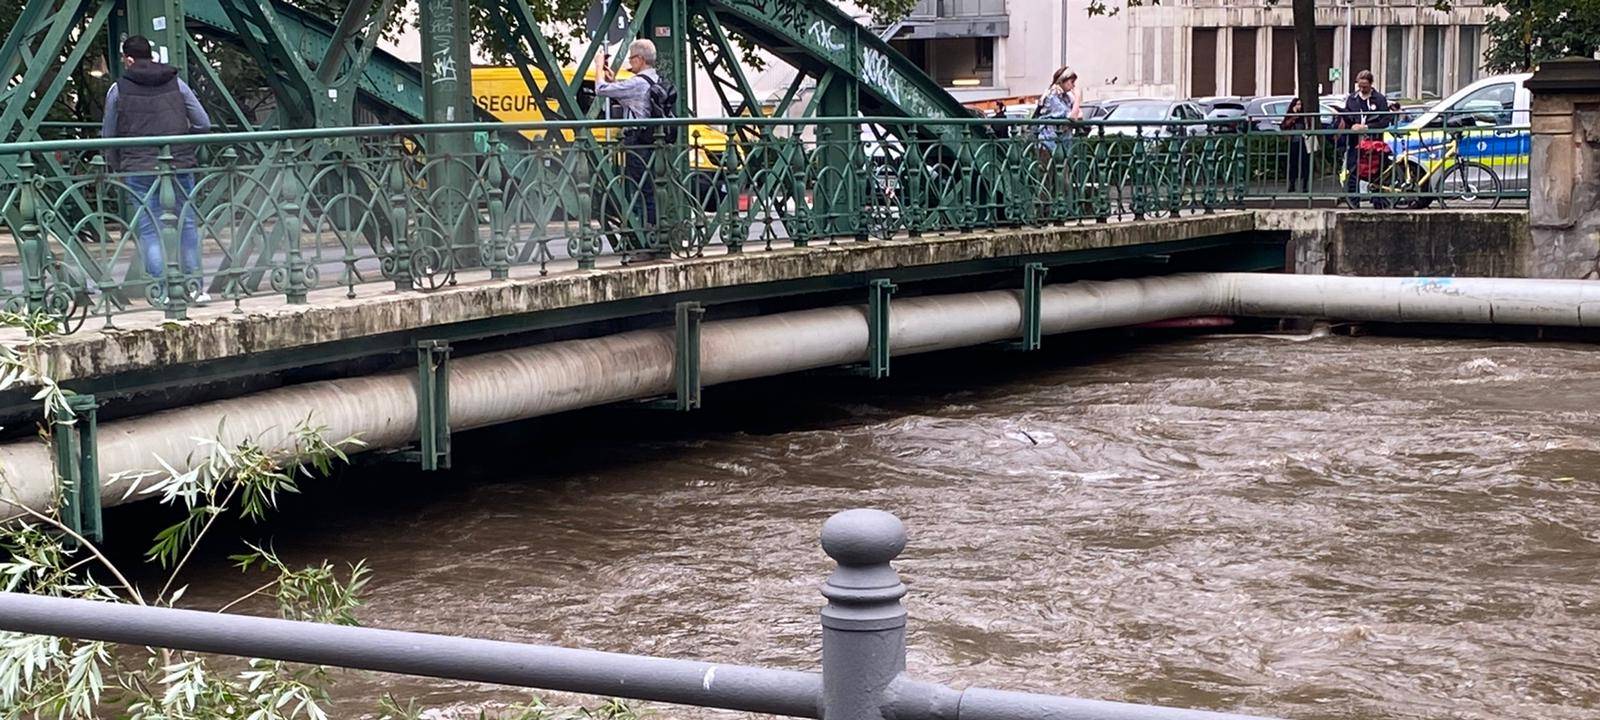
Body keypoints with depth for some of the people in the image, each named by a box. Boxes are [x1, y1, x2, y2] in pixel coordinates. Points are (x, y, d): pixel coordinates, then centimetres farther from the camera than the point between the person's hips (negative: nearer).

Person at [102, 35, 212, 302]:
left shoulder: (118, 90, 2)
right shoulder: (176, 83, 7)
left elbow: (108, 136, 8)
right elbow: (204, 124, 7)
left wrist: (115, 168, 21)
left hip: (139, 169, -2)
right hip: (180, 165, 2)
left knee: (149, 229, 2)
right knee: (188, 224, 10)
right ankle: (197, 287, 13)